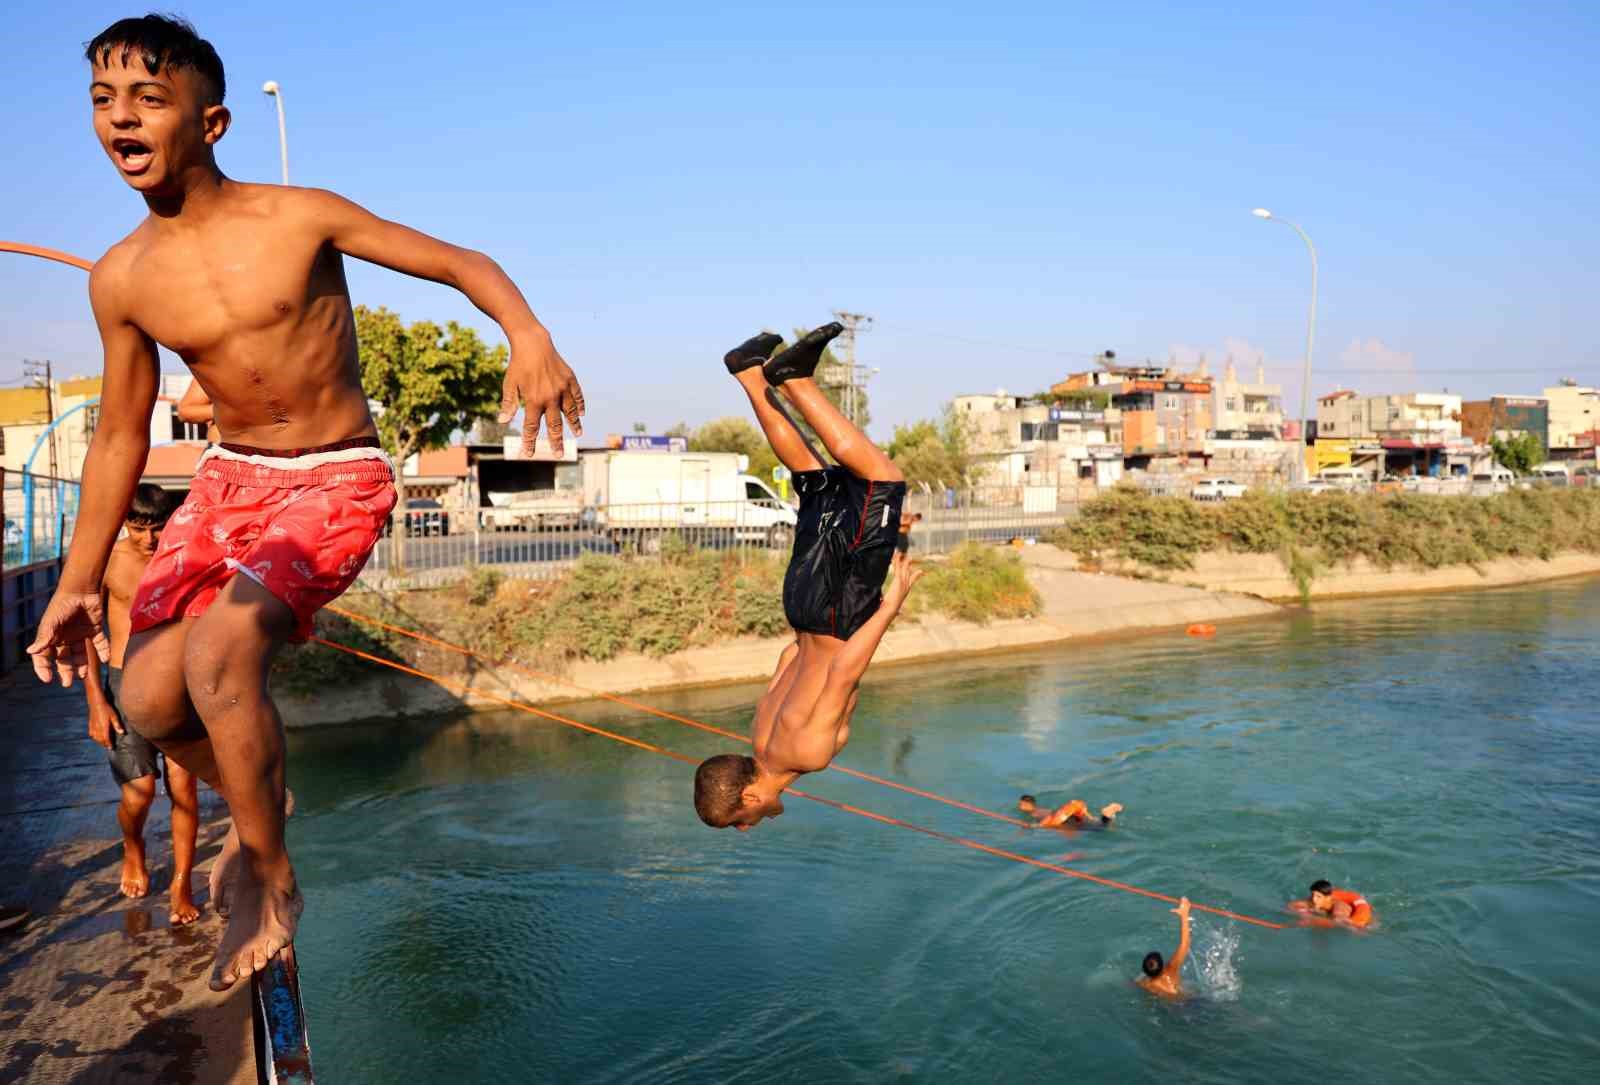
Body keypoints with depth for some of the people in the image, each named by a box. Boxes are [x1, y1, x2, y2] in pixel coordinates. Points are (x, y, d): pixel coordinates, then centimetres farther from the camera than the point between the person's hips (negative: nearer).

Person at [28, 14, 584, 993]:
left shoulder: (302, 216, -10)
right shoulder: (122, 279, 0)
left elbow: (464, 263, -7)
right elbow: (120, 438, 9)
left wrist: (531, 338, -29)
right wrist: (79, 582, 9)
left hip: (339, 480, -4)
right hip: (230, 477, 5)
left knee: (219, 650, -28)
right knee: (149, 697, -11)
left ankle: (273, 883, -3)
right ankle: (259, 801, 24)